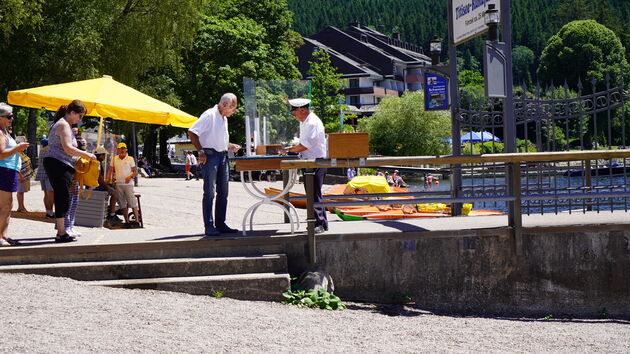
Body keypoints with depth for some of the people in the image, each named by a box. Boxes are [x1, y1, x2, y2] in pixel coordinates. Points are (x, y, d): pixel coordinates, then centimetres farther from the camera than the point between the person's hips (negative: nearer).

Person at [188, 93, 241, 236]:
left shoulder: (224, 118, 18)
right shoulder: (209, 115, -10)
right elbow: (192, 132, -16)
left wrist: (230, 146, 12)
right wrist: (200, 151, -18)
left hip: (223, 157, 9)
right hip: (210, 156, -9)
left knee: (223, 193, 10)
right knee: (209, 192, -7)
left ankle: (220, 224, 16)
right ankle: (209, 226, -7)